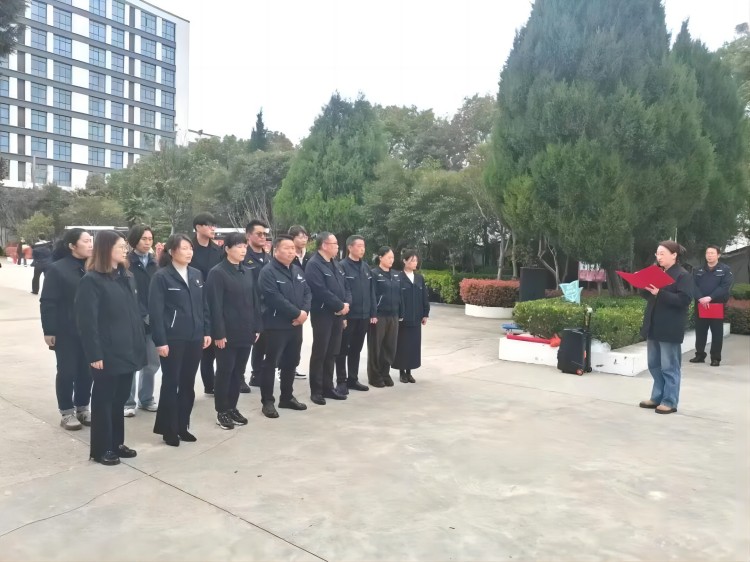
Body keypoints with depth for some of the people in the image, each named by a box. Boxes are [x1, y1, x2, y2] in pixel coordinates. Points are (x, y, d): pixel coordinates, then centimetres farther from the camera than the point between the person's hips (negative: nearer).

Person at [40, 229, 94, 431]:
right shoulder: (57, 269, -8)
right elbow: (48, 302, -8)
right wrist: (49, 330, -12)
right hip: (66, 332, -4)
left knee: (86, 371, 10)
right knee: (67, 371, 5)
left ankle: (83, 408, 25)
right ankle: (67, 412, 18)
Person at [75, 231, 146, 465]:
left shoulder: (127, 277, 13)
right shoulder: (91, 280, -11)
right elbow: (86, 321, -15)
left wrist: (140, 345, 11)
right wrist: (94, 354, -18)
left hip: (128, 351, 7)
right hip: (107, 354, -7)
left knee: (120, 398, 15)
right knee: (104, 400, 5)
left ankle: (116, 443, 28)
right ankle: (101, 449, 17)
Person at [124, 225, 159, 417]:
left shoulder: (155, 263, 10)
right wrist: (142, 315, -16)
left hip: (153, 320, 5)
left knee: (152, 362, 9)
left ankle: (146, 399, 24)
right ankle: (128, 402, 15)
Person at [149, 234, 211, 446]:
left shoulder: (196, 275, 10)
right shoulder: (161, 277, -8)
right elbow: (155, 311, -12)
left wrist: (207, 331, 8)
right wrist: (160, 341, -16)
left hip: (195, 338, 6)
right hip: (172, 339, -5)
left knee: (188, 384, 12)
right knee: (171, 384, 4)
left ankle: (182, 426, 25)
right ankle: (168, 429, 17)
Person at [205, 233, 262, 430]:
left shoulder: (247, 273, 11)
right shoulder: (217, 273, -9)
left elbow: (254, 301, 13)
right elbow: (215, 306, -13)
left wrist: (257, 327, 9)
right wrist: (219, 333, -17)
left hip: (246, 332, 6)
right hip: (228, 333, -6)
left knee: (238, 372, 13)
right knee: (225, 372, 4)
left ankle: (232, 408, 26)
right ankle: (222, 411, 17)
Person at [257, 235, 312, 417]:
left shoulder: (297, 270, 12)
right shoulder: (268, 272, -13)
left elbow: (307, 292, 9)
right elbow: (275, 299, -22)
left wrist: (304, 311, -10)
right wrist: (297, 313, -19)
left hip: (296, 325, 8)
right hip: (276, 325, -8)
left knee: (291, 362, 15)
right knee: (271, 363, 0)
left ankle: (287, 397, 28)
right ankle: (267, 401, 10)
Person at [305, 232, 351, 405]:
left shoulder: (335, 264, 15)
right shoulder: (314, 265, -14)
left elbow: (345, 286, 14)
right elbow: (322, 291, -22)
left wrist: (346, 303, -5)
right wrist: (340, 305, -15)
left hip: (338, 314, 8)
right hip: (322, 314, -8)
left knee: (332, 353, 13)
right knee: (319, 353, 0)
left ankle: (328, 387, 23)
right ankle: (316, 391, 9)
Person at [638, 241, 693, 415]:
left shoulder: (683, 276, -8)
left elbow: (683, 300, -18)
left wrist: (659, 293, -25)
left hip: (670, 329, -7)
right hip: (654, 326, 8)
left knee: (669, 367, 0)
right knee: (654, 365, 13)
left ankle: (670, 402, 8)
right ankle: (657, 397, 23)